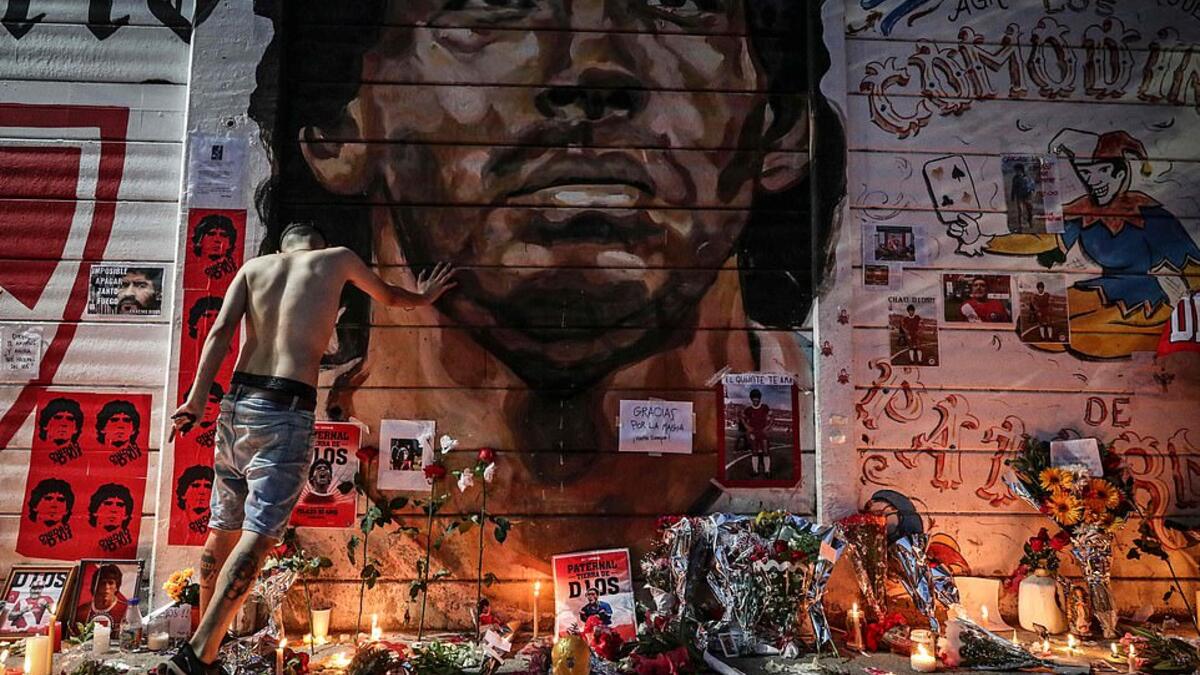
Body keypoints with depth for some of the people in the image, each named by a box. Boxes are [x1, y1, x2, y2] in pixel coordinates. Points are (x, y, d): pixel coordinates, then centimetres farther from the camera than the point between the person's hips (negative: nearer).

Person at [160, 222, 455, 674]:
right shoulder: (338, 259, 12)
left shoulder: (254, 267, 16)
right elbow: (388, 297, 30)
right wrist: (423, 298, 50)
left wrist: (196, 399, -4)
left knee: (223, 527, 14)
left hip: (238, 401, 5)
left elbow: (221, 330, 1)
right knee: (259, 534, -6)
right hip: (287, 408, -5)